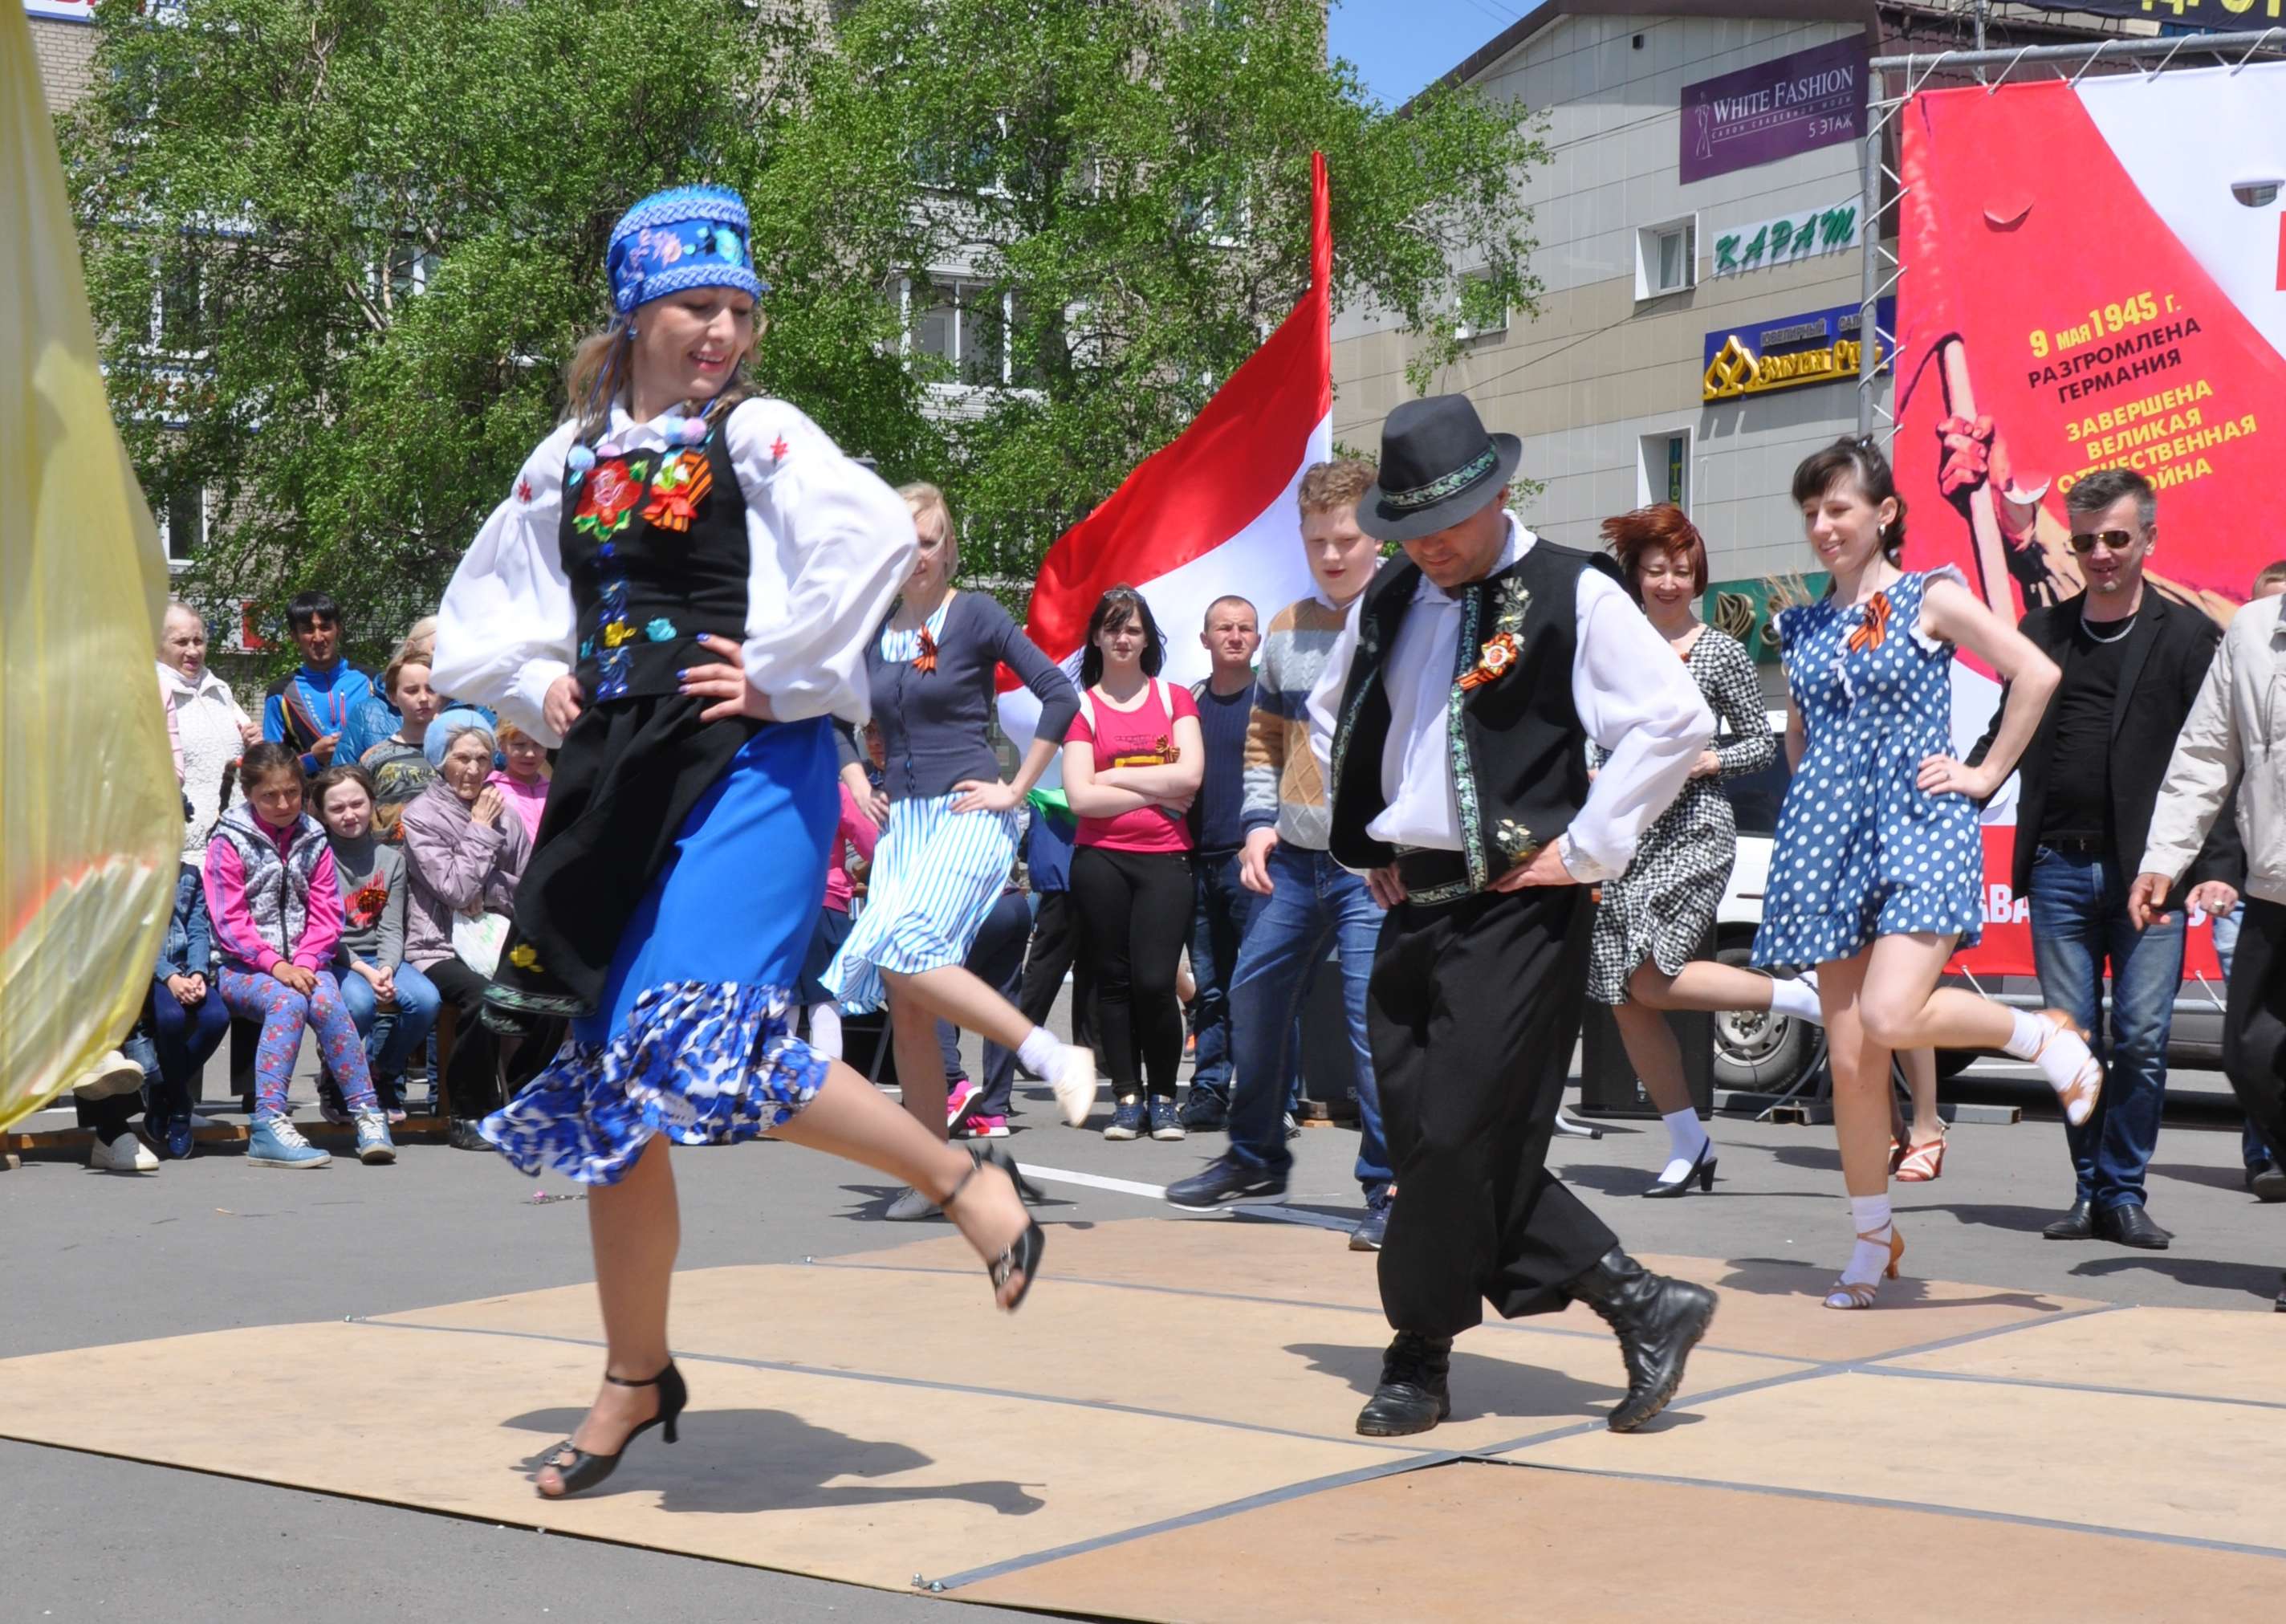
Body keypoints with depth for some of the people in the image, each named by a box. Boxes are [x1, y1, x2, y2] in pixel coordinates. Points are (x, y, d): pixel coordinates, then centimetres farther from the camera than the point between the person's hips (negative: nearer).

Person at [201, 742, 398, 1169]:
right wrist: (275, 965, -18)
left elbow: (326, 914, 7)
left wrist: (304, 963, -11)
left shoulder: (314, 841, 13)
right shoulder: (229, 841, 2)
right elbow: (229, 922, -6)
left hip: (303, 965, 3)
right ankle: (269, 1124, -39)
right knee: (288, 1001, -35)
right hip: (243, 968, -3)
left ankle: (367, 1114, -29)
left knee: (326, 1002, -31)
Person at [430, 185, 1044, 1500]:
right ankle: (637, 1378, 20)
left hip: (747, 766, -6)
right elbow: (480, 614, 24)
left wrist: (781, 672, -16)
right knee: (615, 1089, 7)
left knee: (702, 1043, -25)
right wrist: (541, 684, 6)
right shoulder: (573, 455, 14)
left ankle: (971, 1183, -9)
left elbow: (878, 538, -20)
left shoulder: (761, 434, -1)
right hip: (620, 785, 6)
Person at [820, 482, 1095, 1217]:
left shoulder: (975, 615, -3)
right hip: (903, 821, 6)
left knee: (907, 953, -27)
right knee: (905, 1003, 0)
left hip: (968, 816, -6)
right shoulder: (871, 629, 12)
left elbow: (1059, 695, -8)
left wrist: (1016, 789, -8)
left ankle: (1056, 1057, -20)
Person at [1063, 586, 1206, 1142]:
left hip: (1164, 859, 0)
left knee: (1154, 982, -9)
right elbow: (1080, 797, -5)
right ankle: (1127, 1099, 10)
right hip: (1101, 860, 0)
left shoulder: (1175, 699, 11)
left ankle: (1164, 1099, 6)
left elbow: (1190, 775, -4)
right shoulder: (1081, 707, 7)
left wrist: (1114, 777, -4)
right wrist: (1156, 793, -5)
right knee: (1115, 981, 2)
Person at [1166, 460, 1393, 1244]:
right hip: (1295, 856, 6)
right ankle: (1255, 1157, 31)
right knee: (1255, 995, 13)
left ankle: (1390, 1187, 1)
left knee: (1375, 1016, -11)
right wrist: (1260, 821, 10)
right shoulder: (1286, 630, 12)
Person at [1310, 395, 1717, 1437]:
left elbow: (1676, 723, -13)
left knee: (1459, 1140, -7)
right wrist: (1364, 848, 19)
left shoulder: (1573, 596, -7)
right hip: (1412, 909, 7)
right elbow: (1331, 719, 29)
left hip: (1518, 910, -7)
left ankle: (1420, 1360, 11)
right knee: (1425, 1141, 4)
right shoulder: (1387, 604, 13)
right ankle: (1642, 1306, 13)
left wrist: (1583, 850, -12)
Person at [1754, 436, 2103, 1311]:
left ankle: (2045, 1035, 2)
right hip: (1829, 839, 5)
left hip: (1917, 826, -5)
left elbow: (2037, 672, -7)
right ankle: (1873, 1240, 15)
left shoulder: (1929, 598, 0)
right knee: (1849, 1057, 2)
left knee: (1891, 1017, -25)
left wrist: (1987, 773, -6)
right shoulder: (1803, 625, 14)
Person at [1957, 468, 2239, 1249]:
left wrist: (2216, 865, -12)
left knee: (2142, 1040, -3)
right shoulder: (2041, 631, 12)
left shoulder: (2187, 636, 2)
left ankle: (2123, 1193, 9)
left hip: (2149, 872, -3)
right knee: (2072, 1038, 5)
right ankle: (2091, 1190, 15)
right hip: (2059, 869, 3)